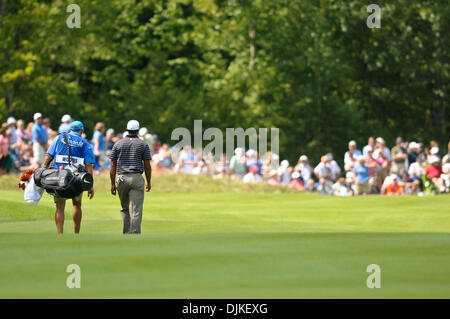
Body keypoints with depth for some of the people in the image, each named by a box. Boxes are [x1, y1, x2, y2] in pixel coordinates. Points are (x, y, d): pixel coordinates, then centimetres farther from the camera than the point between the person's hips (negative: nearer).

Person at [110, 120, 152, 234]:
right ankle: (134, 233, -11)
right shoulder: (143, 144, 3)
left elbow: (113, 166, 5)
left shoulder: (118, 144, 7)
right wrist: (148, 182, 12)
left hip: (122, 179, 2)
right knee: (136, 210, -5)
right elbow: (147, 166, 2)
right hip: (137, 178, -2)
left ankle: (126, 232, 10)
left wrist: (113, 184, 7)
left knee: (125, 208, 15)